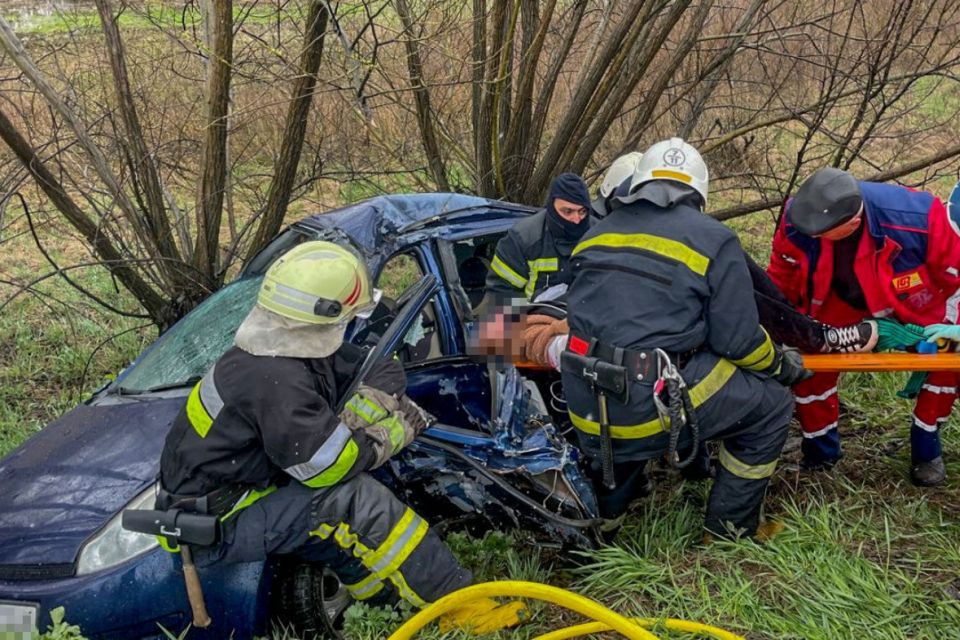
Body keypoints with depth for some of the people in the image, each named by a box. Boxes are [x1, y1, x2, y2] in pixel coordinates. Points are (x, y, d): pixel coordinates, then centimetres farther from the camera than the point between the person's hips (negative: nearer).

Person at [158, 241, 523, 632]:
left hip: (242, 488, 10)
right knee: (352, 500, -23)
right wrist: (392, 433, -13)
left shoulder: (301, 347, -1)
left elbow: (383, 372, 8)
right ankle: (460, 605, -18)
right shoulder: (273, 379, -29)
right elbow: (332, 464, -29)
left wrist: (360, 416, -12)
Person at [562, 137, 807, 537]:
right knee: (772, 406, 16)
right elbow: (737, 339, -3)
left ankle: (602, 509, 42)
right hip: (653, 409, -5)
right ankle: (730, 527, 25)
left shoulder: (596, 234, 14)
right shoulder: (713, 241, -1)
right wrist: (779, 364, 18)